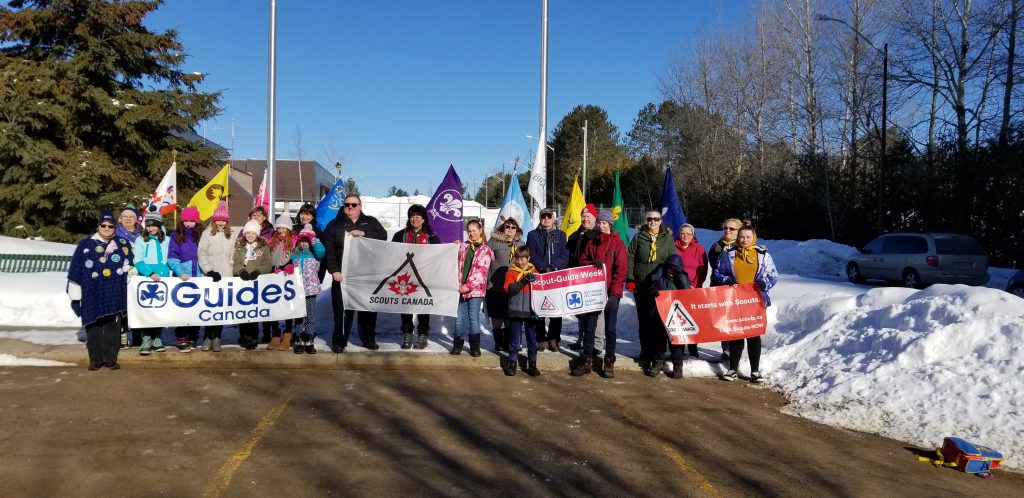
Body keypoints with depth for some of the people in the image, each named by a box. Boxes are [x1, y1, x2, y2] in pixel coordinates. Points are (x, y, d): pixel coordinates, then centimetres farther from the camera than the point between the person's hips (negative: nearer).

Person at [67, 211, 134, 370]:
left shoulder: (123, 244, 11)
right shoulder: (86, 244, 4)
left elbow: (130, 265, 17)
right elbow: (76, 270, 4)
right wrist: (75, 294, 1)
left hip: (115, 294, 1)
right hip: (92, 294, -1)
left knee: (113, 327, 3)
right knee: (94, 326, 2)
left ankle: (111, 359, 11)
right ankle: (95, 359, 11)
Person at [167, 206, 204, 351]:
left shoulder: (200, 236, 9)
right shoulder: (176, 236, 3)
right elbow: (172, 258, -3)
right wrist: (181, 273, -16)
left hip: (197, 278, 2)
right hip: (182, 279, -2)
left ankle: (193, 338, 13)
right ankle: (180, 339, 3)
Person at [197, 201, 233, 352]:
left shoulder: (230, 235, 13)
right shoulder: (207, 233, 2)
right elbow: (202, 254, -5)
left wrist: (231, 271, 8)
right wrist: (209, 270, -15)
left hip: (226, 276, 3)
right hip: (211, 276, -3)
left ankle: (216, 338, 7)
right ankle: (207, 338, 1)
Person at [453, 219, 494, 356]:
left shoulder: (485, 250, 0)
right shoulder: (463, 246, 13)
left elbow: (481, 271, -8)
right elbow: (457, 264, 14)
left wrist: (468, 286, -15)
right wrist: (457, 284, 0)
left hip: (475, 288, -3)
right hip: (460, 287, 3)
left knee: (473, 317, 0)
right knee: (460, 316, 6)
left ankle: (475, 347, 10)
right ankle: (457, 344, 17)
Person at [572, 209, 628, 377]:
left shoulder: (618, 243, -3)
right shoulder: (591, 242, 10)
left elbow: (621, 269, -8)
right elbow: (582, 260, 12)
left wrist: (614, 292, -15)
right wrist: (592, 263, -11)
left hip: (611, 293, -4)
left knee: (610, 327, 4)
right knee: (589, 326, 6)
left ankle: (609, 362, 12)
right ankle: (587, 360, 14)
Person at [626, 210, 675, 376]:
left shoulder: (667, 239, 7)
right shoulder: (638, 238, 7)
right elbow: (630, 259, 5)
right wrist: (629, 279, -2)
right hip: (641, 286, 1)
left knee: (660, 321, -6)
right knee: (644, 321, 9)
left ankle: (658, 359, -4)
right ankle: (646, 354, 23)